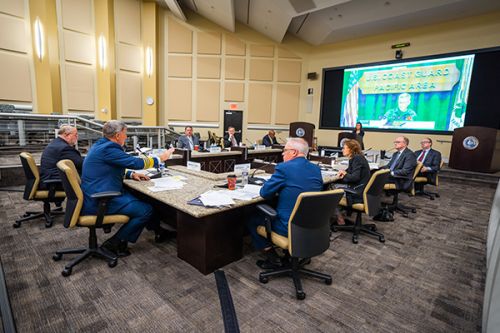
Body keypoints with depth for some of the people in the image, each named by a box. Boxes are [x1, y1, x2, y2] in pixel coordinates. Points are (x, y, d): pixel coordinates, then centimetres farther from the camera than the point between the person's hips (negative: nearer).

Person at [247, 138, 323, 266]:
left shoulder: (283, 168, -17)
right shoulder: (316, 169, 3)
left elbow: (264, 194, -11)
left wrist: (278, 189, 11)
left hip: (290, 227, -7)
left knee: (252, 220, 14)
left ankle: (270, 253, 17)